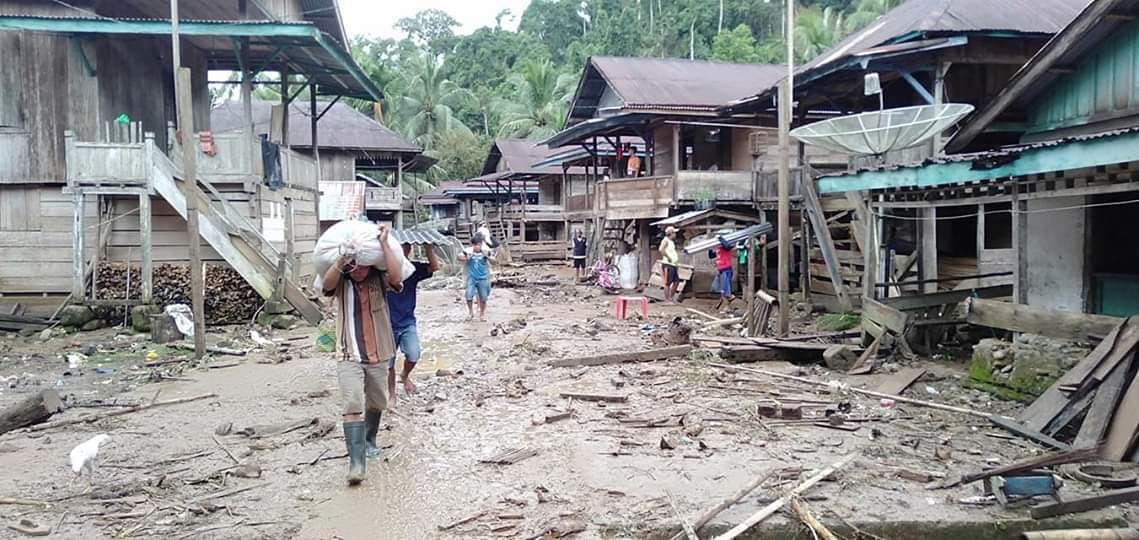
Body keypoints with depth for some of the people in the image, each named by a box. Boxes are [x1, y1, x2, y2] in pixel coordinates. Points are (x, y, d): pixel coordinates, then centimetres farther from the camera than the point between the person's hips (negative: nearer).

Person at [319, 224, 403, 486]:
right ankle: (357, 462, -18)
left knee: (376, 404, 19)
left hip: (378, 355, 2)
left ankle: (369, 442, 46)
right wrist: (343, 256, -34)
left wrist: (384, 243, -27)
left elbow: (396, 277, -28)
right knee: (353, 405, -17)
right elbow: (326, 284, -27)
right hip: (349, 356, -2)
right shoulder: (341, 281, -4)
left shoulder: (379, 279, -6)